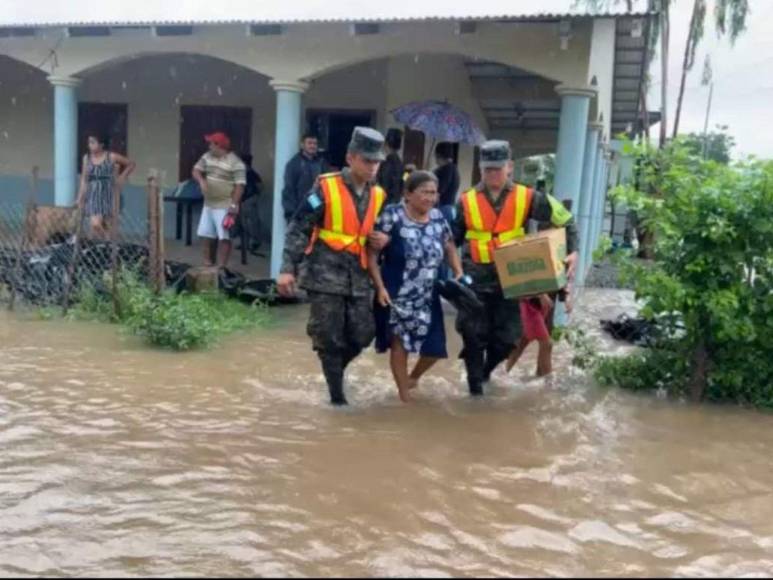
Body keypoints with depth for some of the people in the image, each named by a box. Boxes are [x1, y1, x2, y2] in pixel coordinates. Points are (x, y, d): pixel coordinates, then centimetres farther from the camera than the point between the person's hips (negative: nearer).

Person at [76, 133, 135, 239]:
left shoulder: (111, 157, -4)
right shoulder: (86, 158, 5)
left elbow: (131, 164, 8)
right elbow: (84, 180, 7)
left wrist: (122, 178, 4)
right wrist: (80, 198, 4)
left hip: (107, 194, -2)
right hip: (93, 195, 2)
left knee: (107, 226, 1)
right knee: (95, 225, -13)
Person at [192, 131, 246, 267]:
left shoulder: (235, 163, -16)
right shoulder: (207, 157, 6)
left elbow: (240, 186, -18)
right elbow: (196, 170, 8)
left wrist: (234, 205, -23)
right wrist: (201, 180, -15)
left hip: (225, 206, -8)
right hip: (208, 204, 8)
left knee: (223, 237, -9)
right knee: (207, 235, 13)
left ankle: (221, 267, -8)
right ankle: (208, 264, 23)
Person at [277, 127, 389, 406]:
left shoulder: (378, 195, 9)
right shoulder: (326, 187, -8)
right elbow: (298, 229, -8)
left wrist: (383, 239, 2)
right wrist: (288, 268, -14)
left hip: (358, 277, 5)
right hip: (326, 275, -5)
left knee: (363, 334, 4)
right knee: (329, 337, -1)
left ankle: (335, 369, 32)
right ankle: (336, 392, 14)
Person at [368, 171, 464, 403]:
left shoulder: (438, 217, 2)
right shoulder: (392, 217, -14)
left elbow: (449, 246, 15)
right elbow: (371, 253, -12)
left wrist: (459, 274, 0)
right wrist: (380, 287, -18)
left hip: (427, 296, 5)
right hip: (396, 295, -5)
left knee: (435, 347, 9)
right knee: (400, 342, 7)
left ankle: (413, 377, 42)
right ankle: (404, 395, 24)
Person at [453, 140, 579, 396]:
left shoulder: (526, 198, -1)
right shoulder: (467, 201, 1)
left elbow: (564, 219, 5)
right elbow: (453, 239, 11)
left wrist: (572, 251, -7)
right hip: (475, 278, 0)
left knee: (507, 338, 6)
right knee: (474, 335, -2)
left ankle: (484, 371, 35)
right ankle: (475, 385, 16)